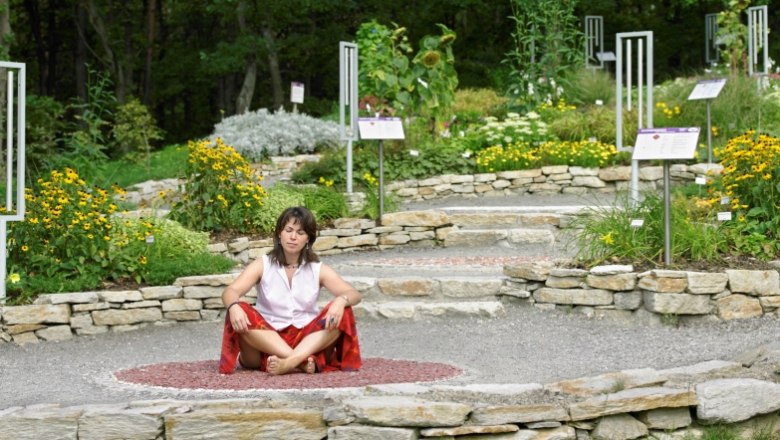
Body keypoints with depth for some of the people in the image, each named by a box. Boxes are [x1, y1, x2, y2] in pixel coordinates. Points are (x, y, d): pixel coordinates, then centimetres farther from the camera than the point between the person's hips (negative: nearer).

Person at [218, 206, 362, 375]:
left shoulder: (318, 269, 4)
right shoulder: (262, 265, 2)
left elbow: (354, 294, -8)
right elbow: (230, 291, -12)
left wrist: (341, 300, -33)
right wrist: (234, 307, -37)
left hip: (308, 343, 1)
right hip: (267, 341, -1)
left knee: (341, 313, -23)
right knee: (240, 313, -28)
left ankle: (290, 362, -40)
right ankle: (302, 362, -38)